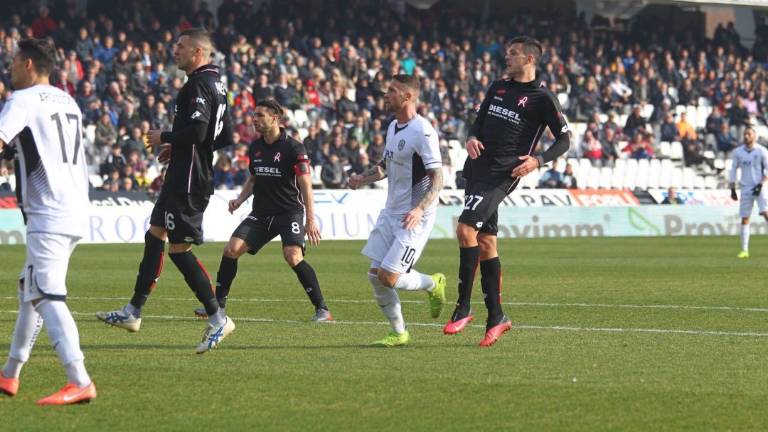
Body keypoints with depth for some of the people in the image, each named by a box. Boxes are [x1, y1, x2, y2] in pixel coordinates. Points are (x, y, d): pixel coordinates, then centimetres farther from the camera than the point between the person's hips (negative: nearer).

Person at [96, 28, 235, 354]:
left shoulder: (199, 85, -16)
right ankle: (133, 312, 21)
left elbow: (196, 131, -27)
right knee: (154, 236, 15)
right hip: (186, 175, 10)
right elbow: (225, 137, 19)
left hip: (188, 178, -10)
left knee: (179, 248, -8)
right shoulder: (216, 84, 15)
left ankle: (217, 320, -5)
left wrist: (165, 139, -10)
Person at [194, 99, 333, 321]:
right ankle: (218, 303, 2)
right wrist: (240, 199, 5)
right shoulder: (255, 147, 9)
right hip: (261, 212, 6)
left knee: (293, 256, -25)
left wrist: (310, 220, -19)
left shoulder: (293, 148, -11)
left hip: (290, 211, -6)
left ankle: (322, 309, -16)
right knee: (231, 249, -9)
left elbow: (306, 185, -13)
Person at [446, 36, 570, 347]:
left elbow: (564, 140, -1)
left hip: (502, 174, -7)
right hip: (477, 167, 7)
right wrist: (472, 138, 2)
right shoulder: (498, 87, 16)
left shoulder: (542, 98, -3)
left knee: (466, 229, -20)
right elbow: (480, 120, 24)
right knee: (485, 242, 9)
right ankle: (496, 318, 16)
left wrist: (538, 161, -16)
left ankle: (463, 307, -11)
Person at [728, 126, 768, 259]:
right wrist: (733, 189, 9)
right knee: (744, 219, 2)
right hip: (746, 188, 3)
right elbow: (733, 169, 13)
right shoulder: (738, 152, 6)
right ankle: (744, 250, 7)